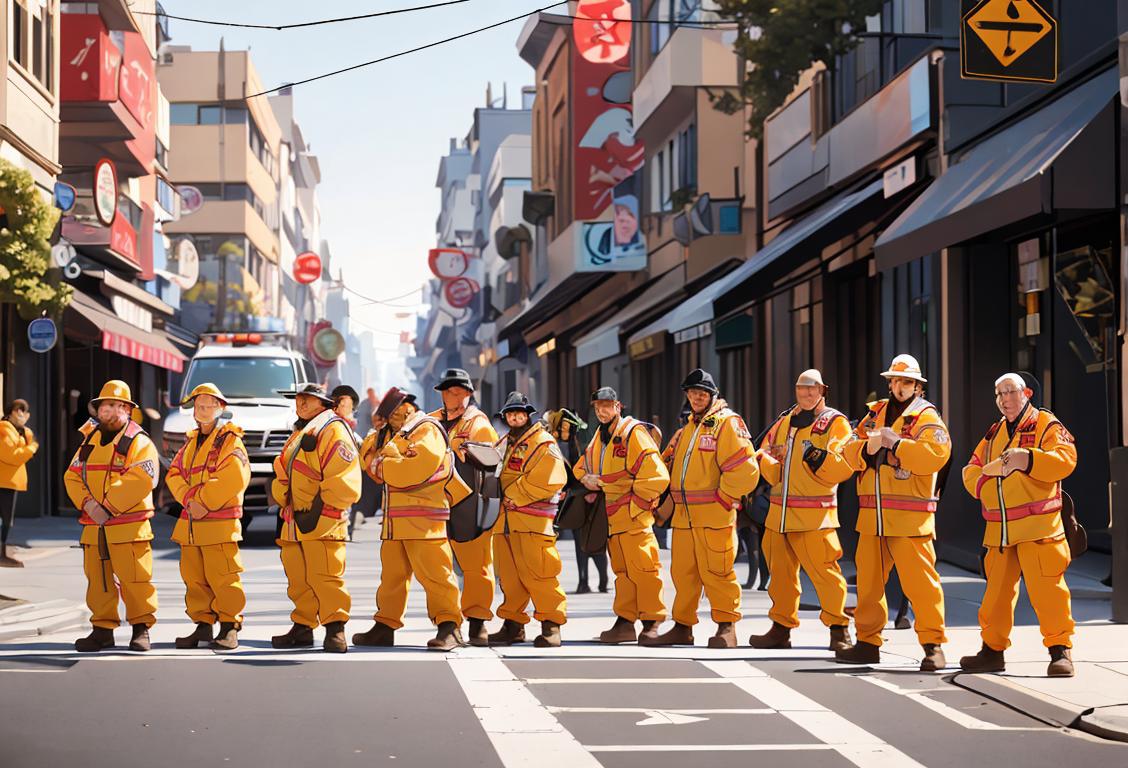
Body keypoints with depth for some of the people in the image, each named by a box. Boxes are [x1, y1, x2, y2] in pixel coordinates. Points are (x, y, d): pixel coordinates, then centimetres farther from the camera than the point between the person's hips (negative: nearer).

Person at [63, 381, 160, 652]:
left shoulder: (140, 443, -3)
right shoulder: (90, 442, 17)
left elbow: (140, 481, -15)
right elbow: (72, 476, 10)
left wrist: (108, 507, -18)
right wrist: (87, 502, -9)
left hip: (129, 527, -6)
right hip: (93, 528, 6)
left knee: (134, 579, -5)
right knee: (98, 581, 8)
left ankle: (141, 628, 5)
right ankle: (103, 630, 16)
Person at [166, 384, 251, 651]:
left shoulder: (230, 440, -4)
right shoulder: (190, 441, 19)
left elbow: (234, 479, -17)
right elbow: (174, 474, 9)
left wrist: (204, 502, -14)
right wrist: (189, 500, -10)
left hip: (220, 524, -7)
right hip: (190, 524, 7)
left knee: (222, 578, -8)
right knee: (194, 578, 9)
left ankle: (229, 629, -2)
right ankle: (203, 626, 17)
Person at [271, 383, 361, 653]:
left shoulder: (333, 431, -8)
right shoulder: (300, 434, 23)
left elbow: (343, 480, -17)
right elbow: (284, 475, 28)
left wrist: (318, 510, -18)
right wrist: (282, 498, 9)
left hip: (321, 522, -9)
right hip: (295, 521, 9)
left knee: (325, 576, -12)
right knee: (298, 580, 11)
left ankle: (335, 629, -7)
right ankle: (302, 628, 18)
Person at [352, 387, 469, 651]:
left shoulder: (428, 431, -6)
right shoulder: (401, 435, 25)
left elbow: (415, 469, -21)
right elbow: (377, 465, 22)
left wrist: (381, 466, -10)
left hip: (422, 519, -9)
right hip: (395, 521, 9)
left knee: (434, 574, -10)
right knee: (392, 574, 11)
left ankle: (449, 627, -9)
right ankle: (385, 627, 16)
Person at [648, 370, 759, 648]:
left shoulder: (728, 424, -5)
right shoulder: (686, 430, 20)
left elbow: (744, 469, -15)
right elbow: (668, 464, 27)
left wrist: (722, 498, -14)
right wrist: (674, 499, 12)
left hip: (714, 515, -8)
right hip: (684, 516, 8)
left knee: (715, 572, -7)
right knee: (683, 572, 10)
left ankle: (726, 628, 0)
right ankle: (682, 627, 18)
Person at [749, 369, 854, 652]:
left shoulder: (835, 422, -1)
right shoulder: (784, 422, 18)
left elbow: (843, 467, -13)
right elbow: (764, 454, 21)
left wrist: (816, 455, -25)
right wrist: (770, 460, -1)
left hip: (814, 515, -6)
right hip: (779, 513, 6)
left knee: (824, 571, -9)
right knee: (781, 573, 11)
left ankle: (839, 629, -1)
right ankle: (781, 627, 20)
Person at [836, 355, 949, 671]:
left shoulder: (926, 417, -2)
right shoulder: (875, 413, 17)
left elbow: (936, 454, -19)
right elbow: (849, 452, 10)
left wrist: (895, 443, -17)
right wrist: (867, 447, -11)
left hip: (910, 517, -6)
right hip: (872, 515, 6)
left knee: (920, 580, -9)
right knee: (868, 580, 11)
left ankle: (933, 644, -2)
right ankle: (867, 642, 21)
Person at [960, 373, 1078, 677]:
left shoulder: (1046, 424, -1)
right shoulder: (994, 432, 19)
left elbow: (1065, 459, -16)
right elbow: (971, 469, 17)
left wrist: (1028, 459, -30)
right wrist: (982, 478, -7)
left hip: (1038, 525, -6)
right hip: (998, 529, 6)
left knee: (1046, 585, -12)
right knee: (997, 588, 11)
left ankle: (1060, 649, -6)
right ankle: (992, 649, 21)